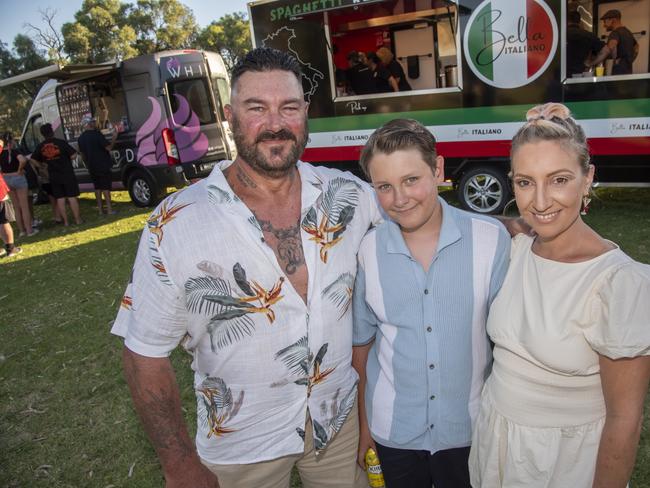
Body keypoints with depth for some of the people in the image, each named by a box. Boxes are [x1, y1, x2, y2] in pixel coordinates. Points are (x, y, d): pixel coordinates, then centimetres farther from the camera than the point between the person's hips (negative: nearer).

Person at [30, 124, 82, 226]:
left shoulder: (40, 146, 0)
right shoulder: (60, 142, -11)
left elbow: (34, 160, 3)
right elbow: (73, 155, -13)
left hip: (54, 177, 3)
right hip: (67, 174, -3)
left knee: (60, 199, 9)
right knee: (72, 197, 3)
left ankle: (65, 221, 12)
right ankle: (77, 219, 7)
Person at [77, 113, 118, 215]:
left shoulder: (81, 138, 8)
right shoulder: (96, 134, -14)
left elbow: (82, 154, 15)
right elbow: (108, 147, -16)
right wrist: (114, 137, -2)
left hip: (92, 167, 6)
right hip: (102, 166, -6)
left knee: (97, 187, 12)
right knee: (105, 187, -2)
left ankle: (100, 209, 13)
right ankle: (109, 209, -2)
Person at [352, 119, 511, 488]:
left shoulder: (492, 238, -14)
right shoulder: (367, 251, -10)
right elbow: (362, 342, 0)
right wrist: (364, 424, 5)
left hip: (471, 429, 0)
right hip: (393, 431, 1)